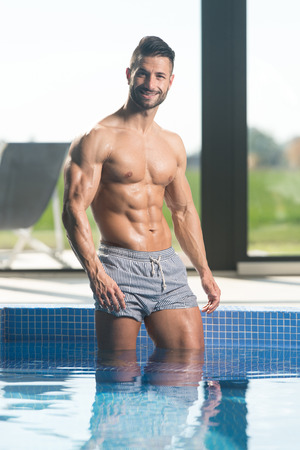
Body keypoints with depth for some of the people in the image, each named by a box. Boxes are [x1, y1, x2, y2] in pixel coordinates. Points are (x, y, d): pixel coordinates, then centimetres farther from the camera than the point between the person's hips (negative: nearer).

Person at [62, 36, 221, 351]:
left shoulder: (173, 145, 15)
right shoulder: (99, 138, -6)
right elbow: (73, 210, -12)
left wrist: (204, 271, 18)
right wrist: (95, 273, -23)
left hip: (169, 266, 6)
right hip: (121, 268, -6)